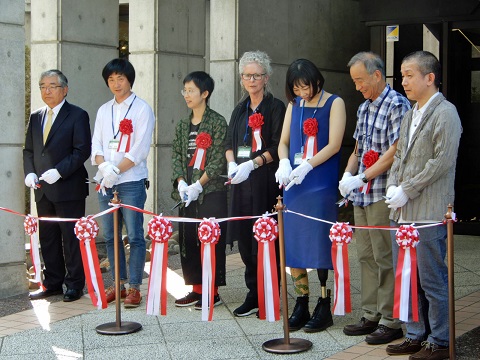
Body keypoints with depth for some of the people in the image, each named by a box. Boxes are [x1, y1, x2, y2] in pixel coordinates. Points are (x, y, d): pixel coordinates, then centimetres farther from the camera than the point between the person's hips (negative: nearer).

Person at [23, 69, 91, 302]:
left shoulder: (77, 116, -3)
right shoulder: (36, 117, 15)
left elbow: (82, 150, -11)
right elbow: (28, 150, 18)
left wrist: (59, 172, -19)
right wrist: (29, 173, 0)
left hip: (68, 189, -6)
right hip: (43, 190, 6)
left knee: (71, 238, -1)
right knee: (47, 238, 10)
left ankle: (75, 285, 7)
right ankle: (52, 283, 19)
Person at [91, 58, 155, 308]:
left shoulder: (142, 109, -1)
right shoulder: (104, 111, 15)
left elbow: (140, 149, -9)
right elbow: (96, 144, 9)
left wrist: (116, 170, -15)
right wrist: (103, 166, -11)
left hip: (131, 182, -6)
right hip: (105, 182, 6)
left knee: (134, 235, -4)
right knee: (110, 235, 9)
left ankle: (134, 287, 1)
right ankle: (118, 284, 19)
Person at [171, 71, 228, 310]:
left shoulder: (217, 122, -4)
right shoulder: (183, 126, 14)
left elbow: (218, 159, -10)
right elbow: (176, 156, 11)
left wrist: (199, 185, -15)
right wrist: (181, 182, -6)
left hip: (211, 192, -6)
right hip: (187, 193, 6)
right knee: (188, 239, 7)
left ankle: (213, 291, 4)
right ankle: (196, 288, 17)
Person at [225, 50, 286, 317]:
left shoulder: (276, 107, -1)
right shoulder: (240, 110, 18)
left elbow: (278, 147, -9)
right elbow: (229, 143, 16)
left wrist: (252, 164, -18)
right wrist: (232, 164, -3)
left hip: (266, 182, -6)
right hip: (241, 182, 6)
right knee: (245, 239, 5)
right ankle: (253, 294, 13)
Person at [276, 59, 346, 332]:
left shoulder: (334, 103, -1)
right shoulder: (294, 105, 13)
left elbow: (334, 145, -9)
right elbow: (284, 142, 13)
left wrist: (306, 166, -19)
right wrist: (284, 163, -9)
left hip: (321, 185, -5)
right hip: (294, 185, 5)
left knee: (320, 245, -4)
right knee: (293, 243, 4)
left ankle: (324, 307, 5)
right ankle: (301, 306, 13)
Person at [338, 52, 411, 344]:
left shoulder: (397, 105, -10)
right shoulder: (364, 108, 16)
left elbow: (395, 152, -17)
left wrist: (362, 178, -18)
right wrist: (348, 175, 3)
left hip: (384, 196, -8)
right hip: (362, 195, 8)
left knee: (386, 259, -4)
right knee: (366, 257, 12)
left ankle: (392, 321, 4)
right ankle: (372, 316, 20)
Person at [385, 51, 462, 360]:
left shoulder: (445, 113, -9)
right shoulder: (410, 115, 16)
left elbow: (442, 161, -16)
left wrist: (407, 191, -15)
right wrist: (393, 185, 2)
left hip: (429, 214, -8)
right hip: (403, 212, 8)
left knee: (433, 281, 0)